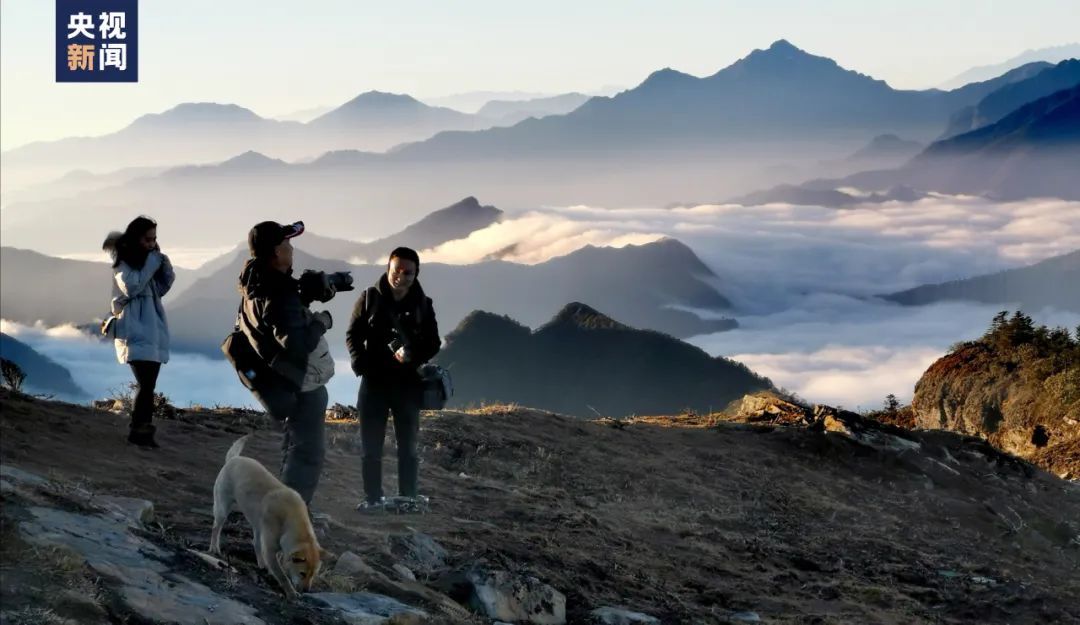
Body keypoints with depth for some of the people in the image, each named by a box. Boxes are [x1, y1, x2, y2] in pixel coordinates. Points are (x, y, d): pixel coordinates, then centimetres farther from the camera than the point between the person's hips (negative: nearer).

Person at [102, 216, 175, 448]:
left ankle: (142, 430, 3)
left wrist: (164, 265, -1)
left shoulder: (149, 258, 18)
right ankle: (138, 430, -12)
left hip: (153, 329, 7)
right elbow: (131, 287, -16)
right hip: (134, 330, -7)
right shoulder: (122, 261, -1)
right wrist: (152, 263, -11)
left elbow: (163, 287, 16)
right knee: (145, 384, -16)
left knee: (148, 384, 2)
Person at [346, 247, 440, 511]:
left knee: (408, 445, 5)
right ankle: (373, 497, 9)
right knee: (371, 444, 2)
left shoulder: (422, 304, 2)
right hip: (374, 380, 0)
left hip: (407, 382, 1)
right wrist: (359, 360, -16)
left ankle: (408, 498, 12)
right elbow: (353, 334, 3)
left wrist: (412, 355, -17)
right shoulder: (370, 298, -1)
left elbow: (433, 343, 4)